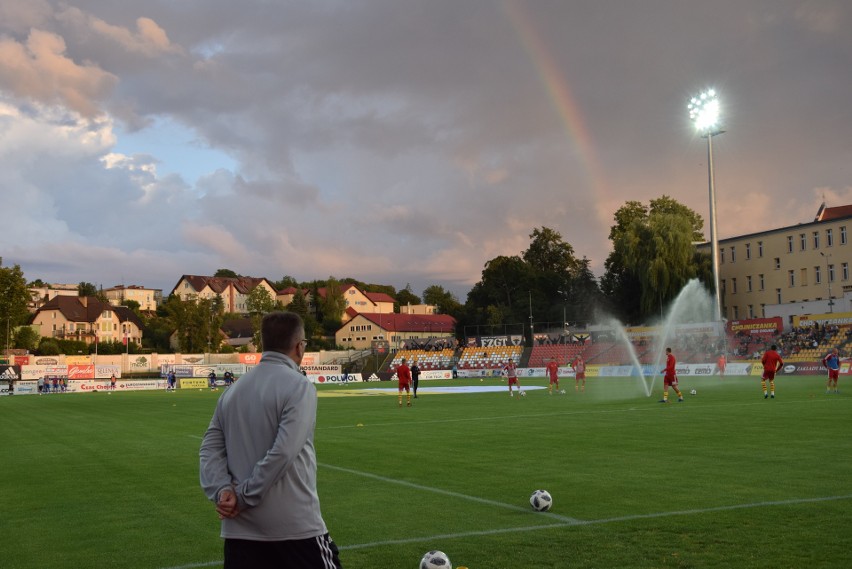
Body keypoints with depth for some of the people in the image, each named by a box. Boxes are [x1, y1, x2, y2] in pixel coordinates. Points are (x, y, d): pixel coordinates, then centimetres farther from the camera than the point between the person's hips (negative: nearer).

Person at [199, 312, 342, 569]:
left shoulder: (233, 390, 11)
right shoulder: (299, 387, -11)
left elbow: (210, 449, 7)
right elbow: (283, 453, -19)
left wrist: (223, 491, -5)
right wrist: (245, 497, -11)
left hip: (241, 527, 6)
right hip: (295, 526, -6)